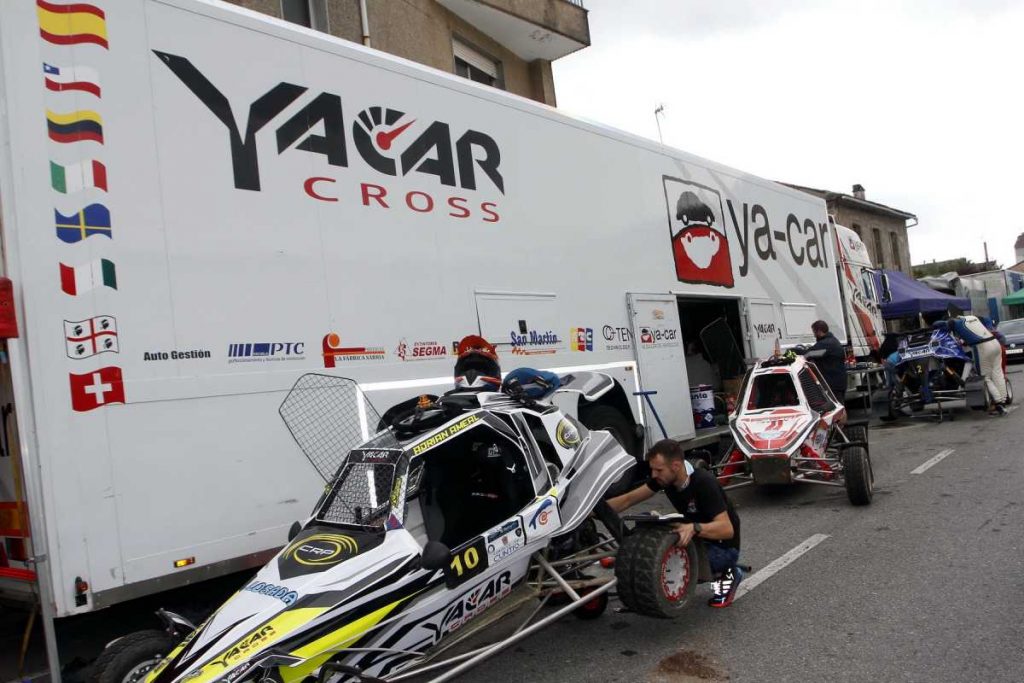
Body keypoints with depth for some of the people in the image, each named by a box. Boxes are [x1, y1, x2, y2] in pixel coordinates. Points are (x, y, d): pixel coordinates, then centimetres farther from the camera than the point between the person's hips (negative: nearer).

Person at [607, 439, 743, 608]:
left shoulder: (703, 482, -30)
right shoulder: (664, 477, -11)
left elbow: (727, 529, -35)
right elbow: (627, 500, -7)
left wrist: (694, 528, -51)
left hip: (723, 546, -7)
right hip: (697, 539, 7)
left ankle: (726, 573, -2)